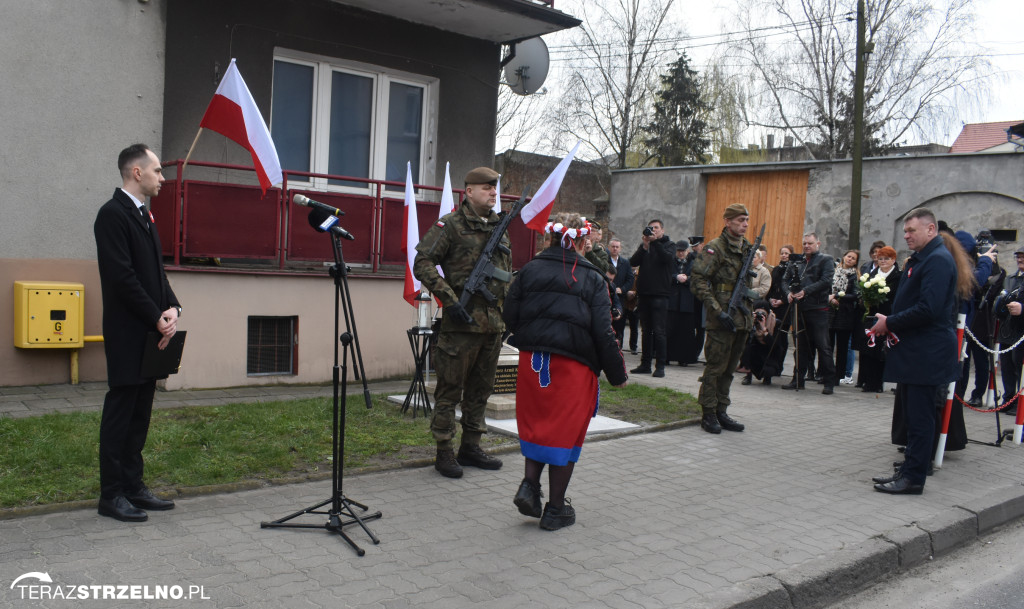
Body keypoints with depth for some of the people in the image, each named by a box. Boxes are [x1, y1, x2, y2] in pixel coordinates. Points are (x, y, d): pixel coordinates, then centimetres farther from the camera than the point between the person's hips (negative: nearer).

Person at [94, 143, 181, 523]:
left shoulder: (143, 215, 17)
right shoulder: (113, 214, -11)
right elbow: (122, 277, -18)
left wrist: (172, 307, 0)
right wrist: (157, 319, -15)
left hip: (151, 333, 8)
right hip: (127, 335, -8)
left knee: (139, 415, 12)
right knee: (120, 413, -1)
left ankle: (133, 487, 20)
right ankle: (111, 496, 8)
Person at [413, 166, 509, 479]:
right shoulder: (450, 225, -6)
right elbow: (423, 263, -11)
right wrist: (450, 300, -18)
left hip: (494, 322, 7)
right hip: (462, 321, -7)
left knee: (480, 389, 15)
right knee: (450, 389, 1)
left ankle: (471, 447, 27)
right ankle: (445, 453, 10)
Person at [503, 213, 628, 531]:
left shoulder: (529, 270, 6)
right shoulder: (592, 279, -2)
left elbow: (510, 315, 4)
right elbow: (603, 332, -5)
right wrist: (617, 373, 3)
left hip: (532, 361, 3)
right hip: (573, 365, -3)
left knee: (537, 424, 20)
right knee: (565, 431, 7)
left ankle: (529, 485, 6)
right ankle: (556, 509, 16)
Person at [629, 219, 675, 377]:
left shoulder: (669, 244, 5)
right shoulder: (644, 245, 15)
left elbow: (668, 258, -16)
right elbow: (633, 262, 0)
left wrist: (655, 241, -18)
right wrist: (645, 246, -12)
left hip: (660, 294, -5)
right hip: (644, 293, 5)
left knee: (659, 331, -6)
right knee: (646, 331, 10)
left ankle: (660, 366, -3)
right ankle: (645, 364, 16)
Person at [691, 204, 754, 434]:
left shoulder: (747, 248, 15)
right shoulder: (715, 247, -9)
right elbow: (699, 279, -16)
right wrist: (718, 311, -20)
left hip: (742, 319, 7)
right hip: (722, 319, -7)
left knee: (729, 368, 13)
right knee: (715, 367, -2)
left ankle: (721, 412, 21)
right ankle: (708, 414, 7)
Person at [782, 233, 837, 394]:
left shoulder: (826, 260, 2)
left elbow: (826, 281, -11)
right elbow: (787, 280, 17)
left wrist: (806, 291, -19)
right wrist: (789, 292, -4)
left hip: (818, 309, -5)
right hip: (800, 309, 5)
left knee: (823, 346, -5)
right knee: (801, 346, 10)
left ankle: (829, 382, 0)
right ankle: (798, 379, 16)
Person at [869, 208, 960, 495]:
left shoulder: (938, 260, -16)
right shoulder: (919, 259, 16)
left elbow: (928, 309, -25)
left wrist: (890, 323, -15)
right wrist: (889, 325, 6)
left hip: (927, 354, -10)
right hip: (914, 350, 10)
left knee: (919, 417, -4)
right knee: (913, 414, 15)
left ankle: (914, 478, 3)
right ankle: (909, 471, 23)